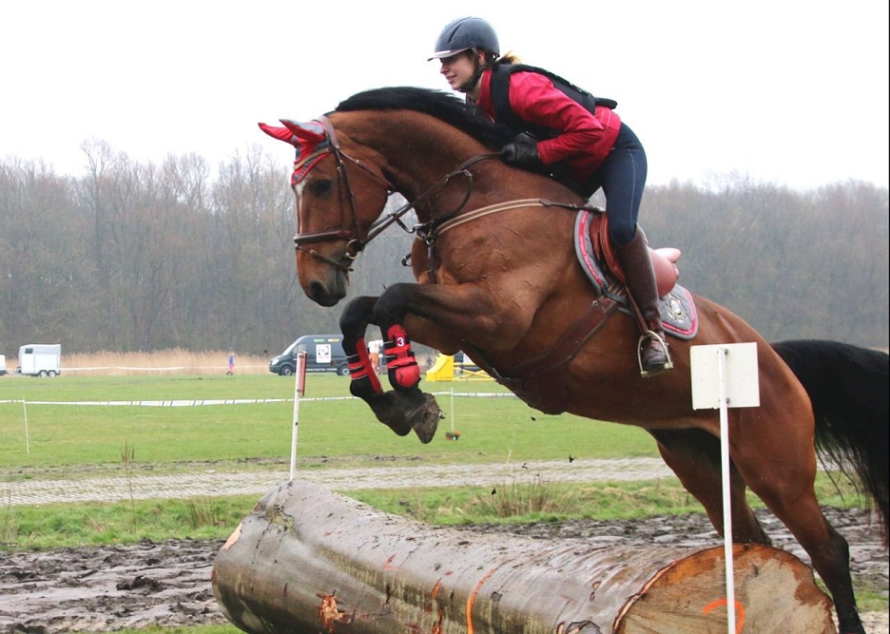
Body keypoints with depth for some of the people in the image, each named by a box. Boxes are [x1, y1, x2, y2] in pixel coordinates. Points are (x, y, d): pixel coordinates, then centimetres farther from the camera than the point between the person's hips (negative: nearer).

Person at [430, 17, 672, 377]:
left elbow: (589, 131, -35)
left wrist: (535, 153, -33)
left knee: (621, 228, -30)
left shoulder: (520, 88, -33)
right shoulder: (478, 103, -4)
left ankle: (653, 329, -19)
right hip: (571, 169, 10)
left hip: (616, 150, -10)